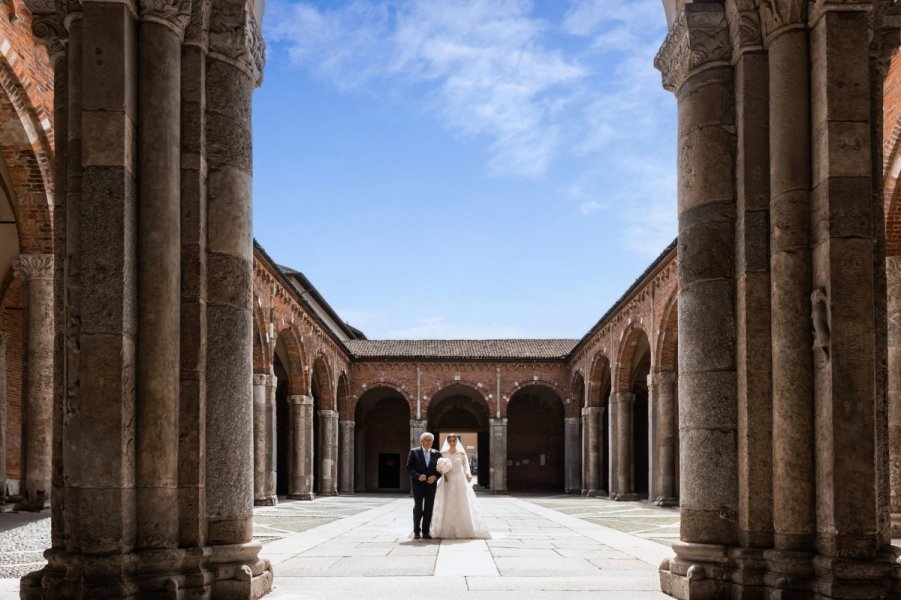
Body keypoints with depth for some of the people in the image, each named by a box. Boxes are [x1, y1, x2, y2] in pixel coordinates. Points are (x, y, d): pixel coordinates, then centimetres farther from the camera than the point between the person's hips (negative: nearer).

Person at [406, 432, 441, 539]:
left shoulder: (436, 454, 10)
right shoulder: (414, 452, 2)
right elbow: (409, 467, -3)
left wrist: (435, 477, -9)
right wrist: (418, 476, -17)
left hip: (431, 484, 3)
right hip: (418, 484, -3)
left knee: (429, 508, 2)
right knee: (418, 507, -5)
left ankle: (425, 532, 8)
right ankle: (416, 531, 5)